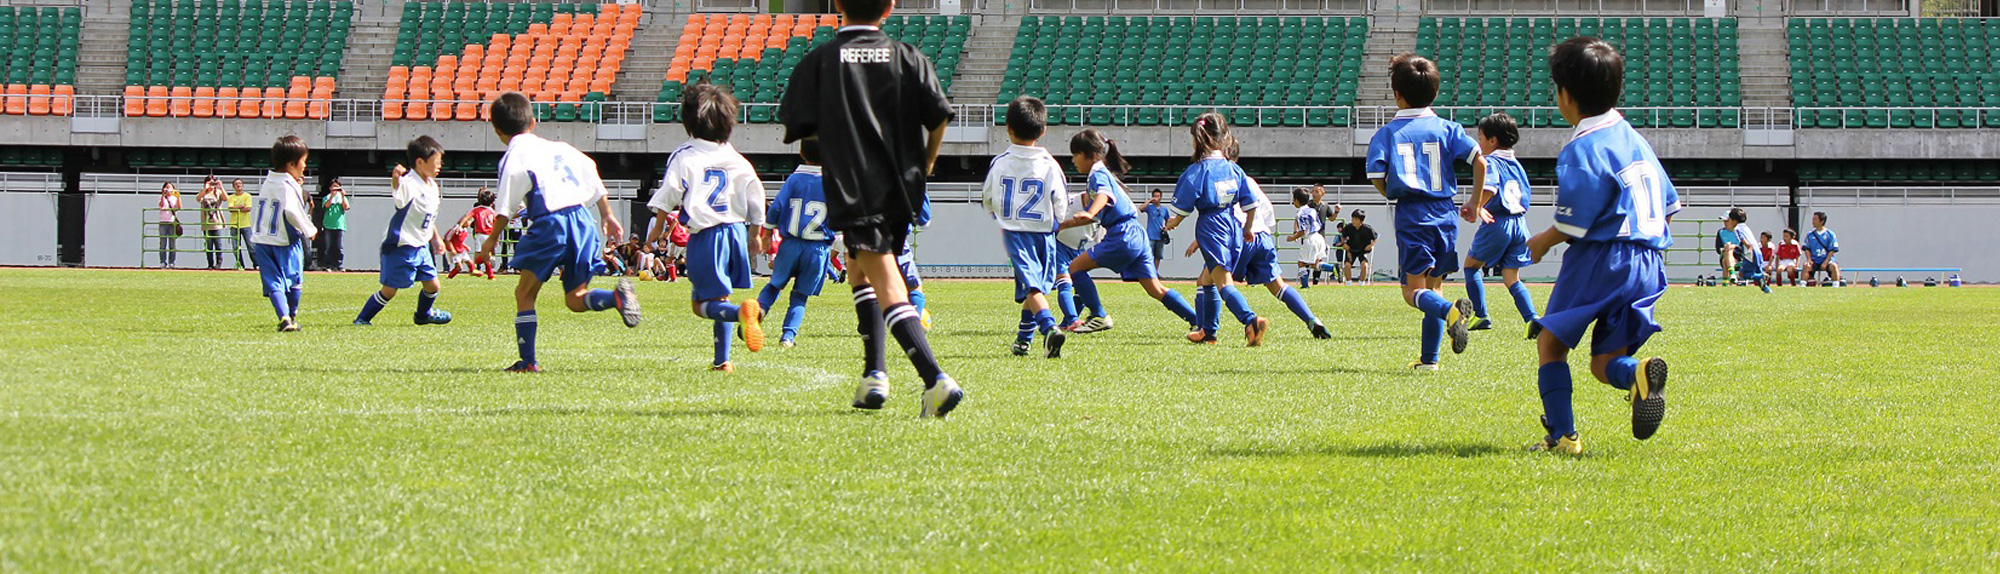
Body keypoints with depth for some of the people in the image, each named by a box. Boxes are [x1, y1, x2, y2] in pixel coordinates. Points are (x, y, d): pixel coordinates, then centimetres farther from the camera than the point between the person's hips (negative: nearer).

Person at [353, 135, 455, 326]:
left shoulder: (432, 186, 9)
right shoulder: (409, 184, -20)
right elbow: (397, 190, -45)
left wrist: (436, 238, 31)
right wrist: (395, 178, -66)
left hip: (421, 246, 8)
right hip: (401, 247, -8)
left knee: (432, 285, 14)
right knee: (389, 289, -5)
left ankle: (423, 315, 41)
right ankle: (362, 319, 8)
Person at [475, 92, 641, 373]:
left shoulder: (513, 157, 0)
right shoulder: (559, 148, 19)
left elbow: (507, 207, -5)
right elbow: (593, 180, 22)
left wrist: (492, 239, 6)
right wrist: (607, 215, 30)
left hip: (550, 224, -6)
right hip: (582, 218, 6)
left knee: (525, 293, 7)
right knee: (576, 298, 11)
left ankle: (527, 361, 1)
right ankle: (618, 296, -19)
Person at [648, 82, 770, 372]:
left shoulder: (684, 157, -5)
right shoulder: (736, 158, 9)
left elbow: (667, 197, -6)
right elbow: (756, 195, 13)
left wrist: (658, 228, 8)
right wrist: (755, 233, 25)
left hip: (705, 235, -5)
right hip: (736, 229, 5)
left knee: (704, 304, -5)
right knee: (719, 298, 18)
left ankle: (744, 312, -35)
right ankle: (722, 359, 14)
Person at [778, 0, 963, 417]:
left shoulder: (821, 60, -1)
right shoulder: (907, 57, 4)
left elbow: (797, 126, -3)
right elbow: (939, 116, -6)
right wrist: (925, 164, 12)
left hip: (853, 191, -4)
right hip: (902, 191, 4)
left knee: (888, 288, -11)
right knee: (861, 270, 26)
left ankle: (935, 379, -29)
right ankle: (874, 375, 21)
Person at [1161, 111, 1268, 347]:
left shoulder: (1198, 170, -9)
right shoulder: (1233, 169, 9)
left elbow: (1183, 208, -6)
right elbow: (1251, 204, 10)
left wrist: (1173, 223, 15)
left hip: (1211, 228, -7)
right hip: (1233, 228, 7)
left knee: (1222, 282, -17)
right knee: (1206, 281, 22)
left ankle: (1251, 321, -38)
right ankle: (1207, 331, 27)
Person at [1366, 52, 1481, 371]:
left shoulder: (1387, 133, -1)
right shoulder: (1446, 128, 4)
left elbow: (1378, 179, -8)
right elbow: (1479, 161, -4)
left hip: (1411, 217, -3)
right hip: (1445, 214, 3)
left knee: (1413, 290, -3)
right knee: (1434, 285, 14)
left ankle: (1450, 310, -36)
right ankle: (1429, 358, 12)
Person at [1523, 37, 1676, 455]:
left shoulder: (1581, 150, -12)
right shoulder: (1634, 139, 14)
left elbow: (1572, 224, -15)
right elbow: (1668, 207, 18)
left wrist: (1542, 242, 4)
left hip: (1600, 262, -7)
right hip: (1647, 263, 7)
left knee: (1551, 341, 8)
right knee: (1605, 362, 8)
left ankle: (1561, 435, 0)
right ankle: (1640, 374, -26)